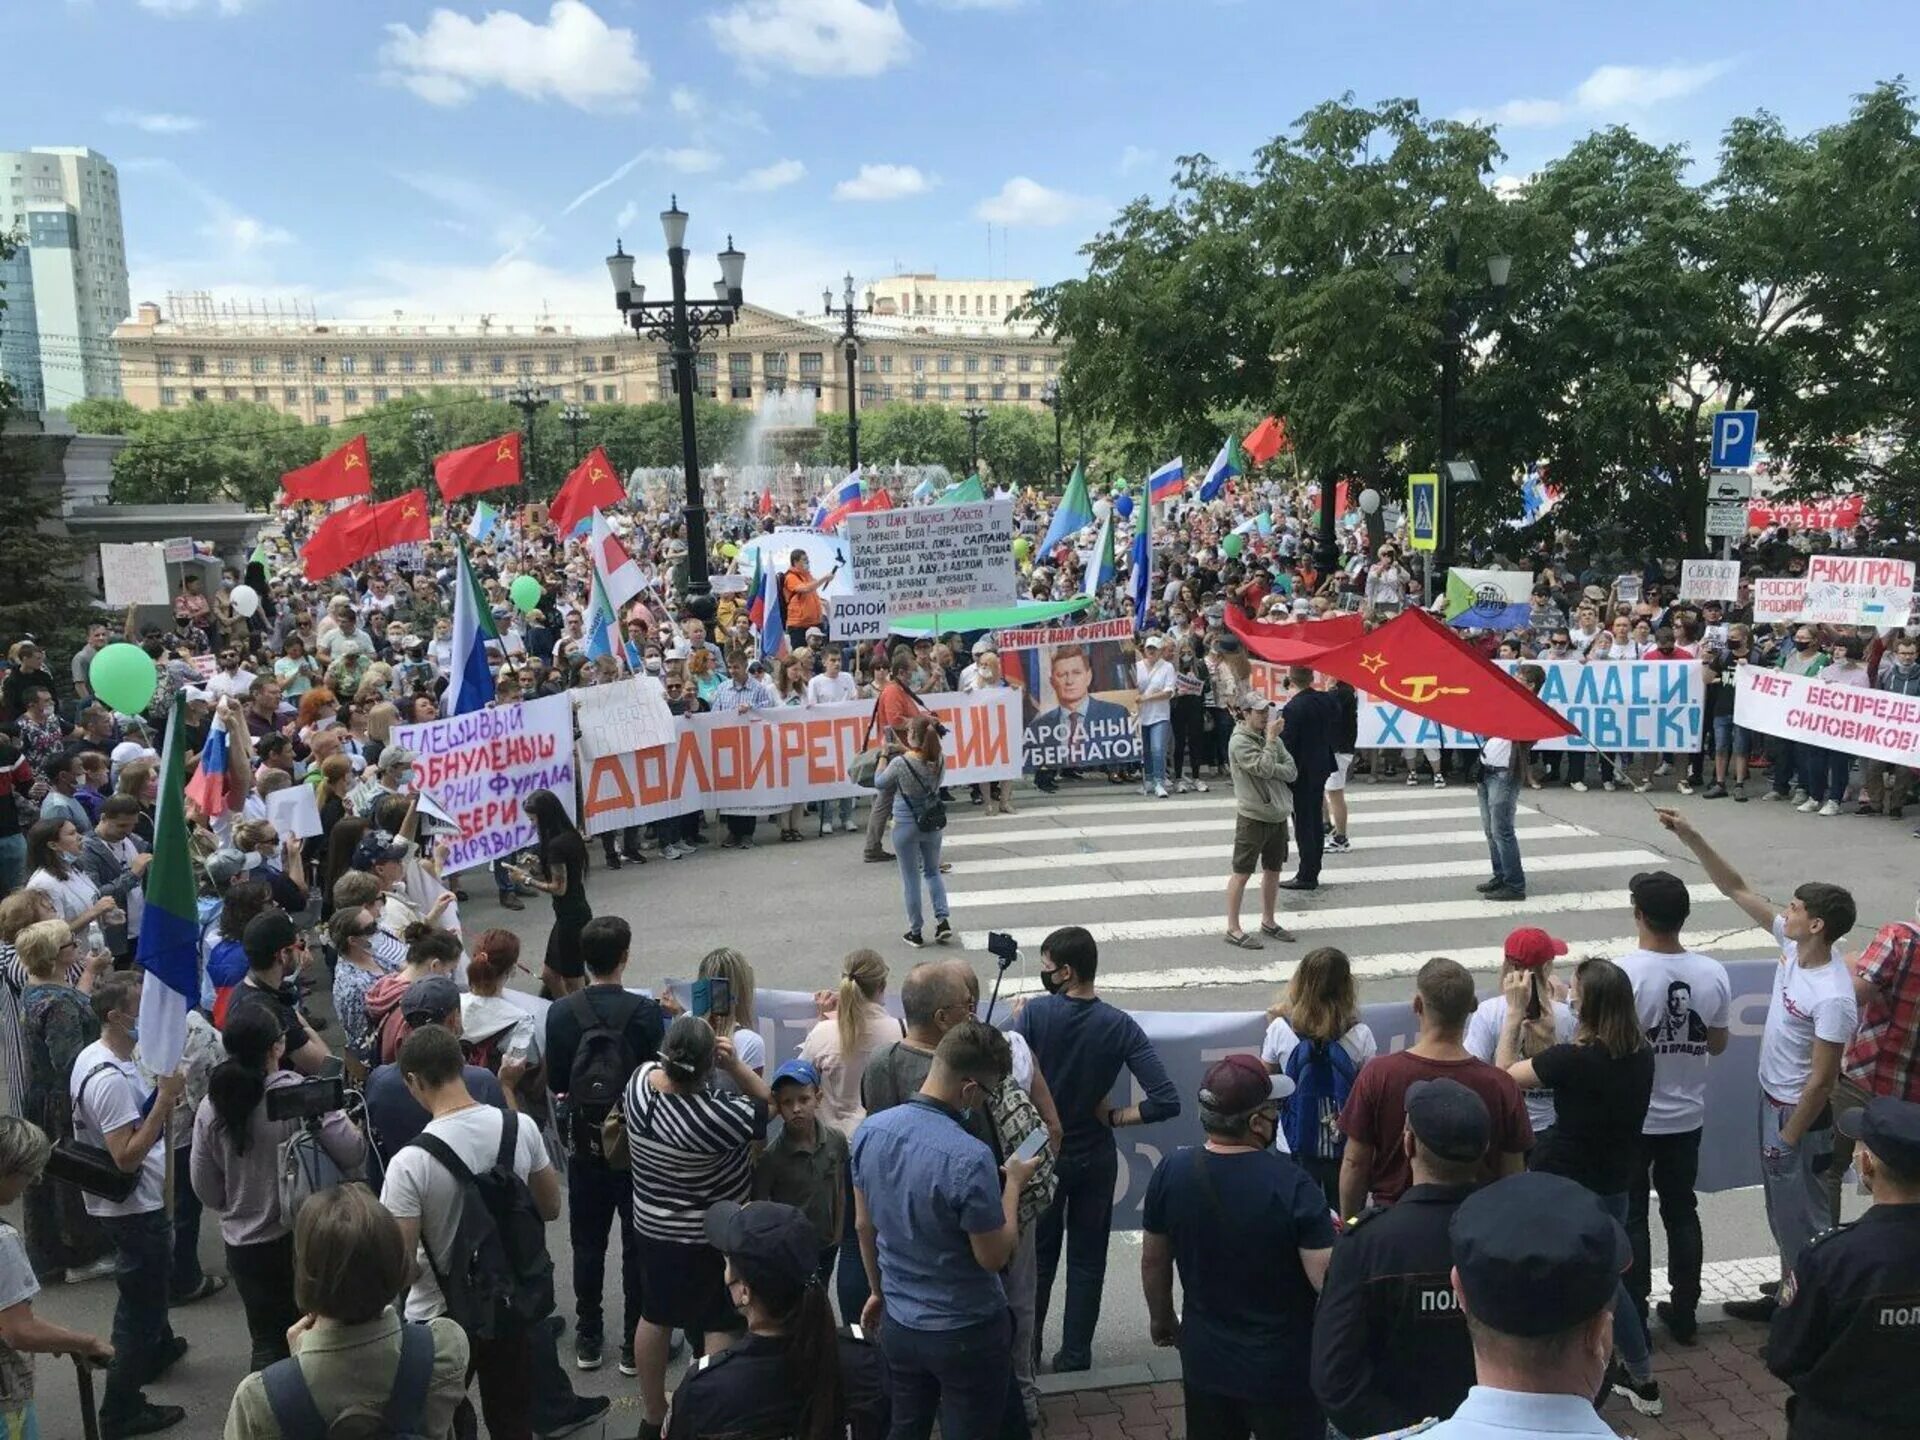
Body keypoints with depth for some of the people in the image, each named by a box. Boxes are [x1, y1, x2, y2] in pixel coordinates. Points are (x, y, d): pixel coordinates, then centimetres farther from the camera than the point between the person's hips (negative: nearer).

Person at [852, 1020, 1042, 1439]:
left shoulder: (869, 1131, -9)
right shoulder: (970, 1158, -30)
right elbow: (994, 1257, -19)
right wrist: (1013, 1185, -6)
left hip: (899, 1324, 6)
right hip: (967, 1333, -6)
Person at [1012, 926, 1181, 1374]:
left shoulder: (1034, 1013, -19)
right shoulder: (1120, 1026, -15)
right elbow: (1166, 1101, -21)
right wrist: (1114, 1117, -7)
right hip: (1095, 1157, 0)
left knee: (1038, 1255, 19)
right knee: (1087, 1260, 16)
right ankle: (1074, 1355, 24)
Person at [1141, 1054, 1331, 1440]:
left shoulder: (1171, 1172, -10)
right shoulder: (1291, 1185, -25)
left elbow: (1153, 1261, 3)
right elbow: (1328, 1280, -22)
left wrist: (1161, 1318, 20)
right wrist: (1336, 1239, -2)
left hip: (1204, 1361, 4)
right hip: (1282, 1369, -4)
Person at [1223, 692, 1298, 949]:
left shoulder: (1271, 737, 9)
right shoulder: (1239, 742, -14)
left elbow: (1292, 771, 3)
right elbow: (1264, 768, -24)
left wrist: (1271, 770, -14)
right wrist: (1272, 739, -18)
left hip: (1277, 815, 8)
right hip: (1252, 817, -7)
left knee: (1273, 870, 16)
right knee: (1242, 873, -1)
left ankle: (1268, 921, 30)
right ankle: (1233, 930, 5)